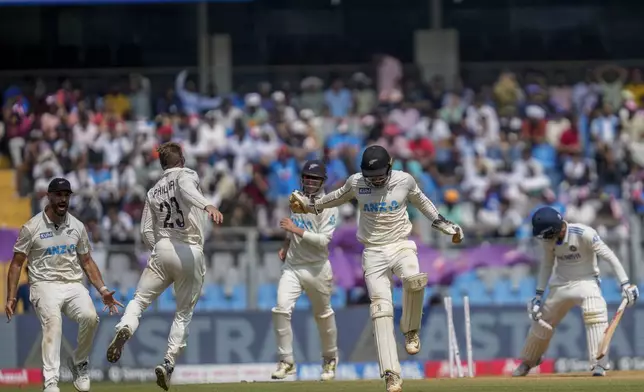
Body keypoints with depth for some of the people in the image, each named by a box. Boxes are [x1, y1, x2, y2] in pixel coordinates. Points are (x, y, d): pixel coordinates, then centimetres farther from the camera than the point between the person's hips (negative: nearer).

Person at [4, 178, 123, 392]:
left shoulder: (77, 227, 12)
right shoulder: (32, 227, 1)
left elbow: (86, 262, 19)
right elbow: (16, 264, 4)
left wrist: (102, 290, 8)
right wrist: (11, 298, -6)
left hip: (74, 285, 3)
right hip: (45, 285, -3)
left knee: (90, 317, -27)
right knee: (52, 322, -32)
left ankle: (79, 362, -1)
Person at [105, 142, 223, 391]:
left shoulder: (154, 191, 17)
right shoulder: (186, 175, 4)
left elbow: (146, 232, 11)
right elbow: (187, 189, -23)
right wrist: (208, 206, -41)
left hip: (162, 249, 2)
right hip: (191, 253, -2)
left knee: (139, 300, 9)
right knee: (183, 314, 10)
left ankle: (125, 328, -24)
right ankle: (169, 363, -1)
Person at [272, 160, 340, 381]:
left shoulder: (328, 207, -11)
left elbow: (324, 241, -22)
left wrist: (297, 230, -25)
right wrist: (286, 245, 12)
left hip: (317, 269, -4)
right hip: (292, 266, 4)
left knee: (323, 316, 10)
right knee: (281, 309, -14)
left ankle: (330, 359, 32)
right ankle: (286, 361, -7)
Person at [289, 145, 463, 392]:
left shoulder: (404, 181, -4)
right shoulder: (356, 183, -2)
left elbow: (421, 202, 15)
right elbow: (340, 196, 20)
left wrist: (444, 225, 18)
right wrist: (311, 205, 27)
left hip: (401, 245, -1)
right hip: (373, 253, 1)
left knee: (414, 278, -35)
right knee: (381, 308, -12)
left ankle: (411, 330, -7)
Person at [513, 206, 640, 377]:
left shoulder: (584, 234, -25)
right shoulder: (549, 240, -8)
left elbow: (609, 256, -23)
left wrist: (625, 284, -28)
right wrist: (538, 294, 5)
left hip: (586, 281, -5)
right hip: (560, 285, 5)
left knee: (595, 316, -30)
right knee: (541, 323, 11)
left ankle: (599, 364, -27)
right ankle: (528, 362, 34)